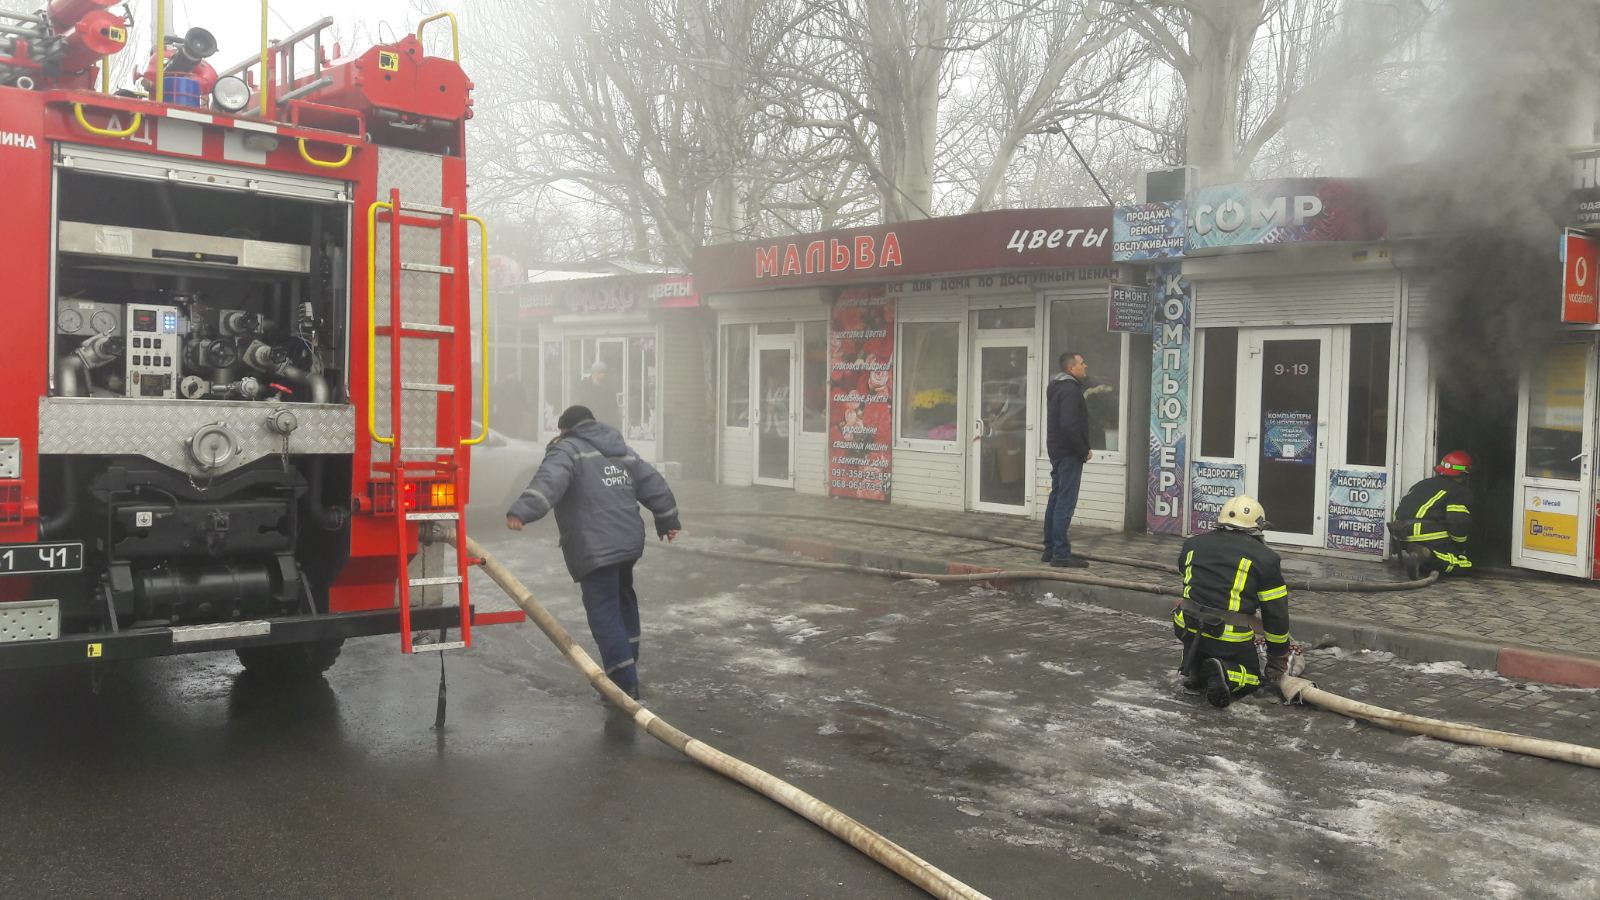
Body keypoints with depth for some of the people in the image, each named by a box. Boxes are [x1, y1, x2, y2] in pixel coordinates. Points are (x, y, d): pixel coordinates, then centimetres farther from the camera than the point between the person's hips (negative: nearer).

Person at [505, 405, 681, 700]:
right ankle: (628, 663, 40)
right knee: (623, 600, 26)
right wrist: (668, 520, 29)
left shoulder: (567, 449, -4)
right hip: (628, 542, 8)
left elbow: (549, 481, -24)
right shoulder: (624, 452, 19)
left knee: (604, 612, -6)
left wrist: (522, 511, -37)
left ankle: (625, 682, -11)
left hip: (594, 549, -8)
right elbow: (654, 485, 20)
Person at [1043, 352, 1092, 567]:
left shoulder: (1056, 387, 15)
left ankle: (1050, 550, 18)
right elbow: (1069, 426, -26)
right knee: (1065, 503, -8)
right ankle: (1061, 554, -7)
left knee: (1056, 500, 13)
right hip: (1069, 453, -10)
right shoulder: (1070, 390, -16)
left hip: (1057, 451, 10)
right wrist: (1084, 451, -16)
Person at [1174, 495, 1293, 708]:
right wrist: (1278, 657, 12)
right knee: (1251, 679, 21)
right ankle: (1224, 674, -11)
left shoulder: (1192, 545, 9)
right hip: (1231, 640, -4)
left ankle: (1194, 669, 7)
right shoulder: (1264, 557, -3)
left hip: (1190, 630, 4)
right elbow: (1276, 613, 1)